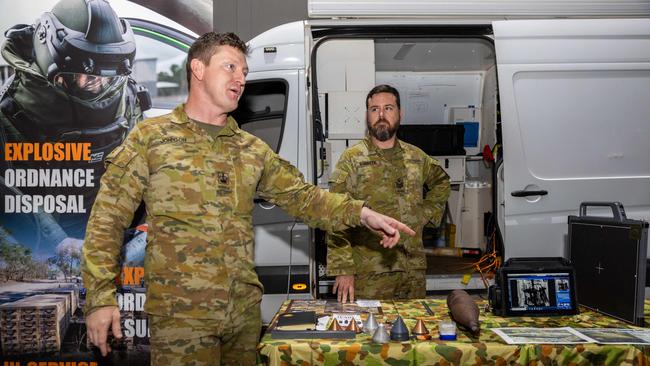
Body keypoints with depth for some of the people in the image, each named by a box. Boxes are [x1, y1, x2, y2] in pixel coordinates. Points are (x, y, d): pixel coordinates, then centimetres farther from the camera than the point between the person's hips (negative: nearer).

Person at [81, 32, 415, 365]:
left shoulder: (253, 150, 10)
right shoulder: (150, 137, -2)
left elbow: (301, 196, 10)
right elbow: (107, 219, -4)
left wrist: (361, 213, -5)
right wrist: (100, 296, -11)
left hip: (245, 309, 5)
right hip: (179, 313, -4)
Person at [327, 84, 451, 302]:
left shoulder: (417, 157, 9)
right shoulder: (351, 159, -5)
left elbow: (442, 182, 29)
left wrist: (428, 213, 12)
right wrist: (343, 270, -17)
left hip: (414, 269, 4)